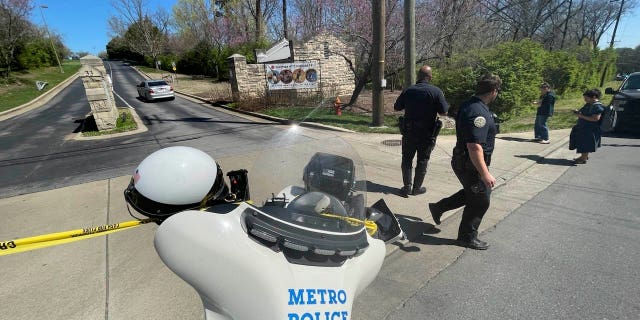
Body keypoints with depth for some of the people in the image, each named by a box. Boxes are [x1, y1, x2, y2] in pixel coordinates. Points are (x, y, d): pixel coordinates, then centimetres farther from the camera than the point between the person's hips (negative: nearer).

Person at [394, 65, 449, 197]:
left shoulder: (408, 90, -2)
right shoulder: (436, 91, -10)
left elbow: (397, 107, 6)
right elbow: (444, 112, -11)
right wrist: (432, 108, 7)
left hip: (409, 132, 2)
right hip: (427, 133, -1)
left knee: (407, 159, 14)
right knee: (422, 161, 12)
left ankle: (407, 186, 12)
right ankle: (417, 188, 19)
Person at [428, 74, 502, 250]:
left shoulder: (469, 104, 7)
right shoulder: (478, 112, -26)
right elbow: (474, 146, -33)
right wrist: (485, 173, -32)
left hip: (462, 161, 10)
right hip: (471, 165, -10)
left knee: (472, 193, 26)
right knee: (480, 201, 7)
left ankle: (439, 207, 32)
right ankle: (467, 237, 25)